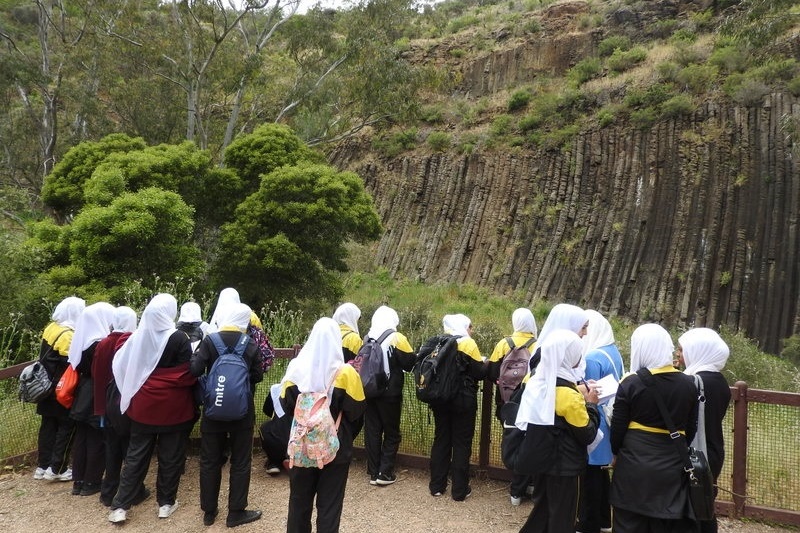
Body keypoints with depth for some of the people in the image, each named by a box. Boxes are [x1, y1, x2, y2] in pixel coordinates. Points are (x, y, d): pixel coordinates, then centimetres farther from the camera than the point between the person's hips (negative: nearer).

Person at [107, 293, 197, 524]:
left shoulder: (137, 336, -2)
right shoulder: (179, 338, -16)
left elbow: (120, 365, 7)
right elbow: (188, 374, -14)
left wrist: (131, 393, 18)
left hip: (143, 406, 4)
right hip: (173, 407, -4)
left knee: (136, 455, 14)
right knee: (171, 456, 10)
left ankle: (120, 506, 16)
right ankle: (166, 503, 20)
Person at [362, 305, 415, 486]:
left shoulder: (367, 338, 5)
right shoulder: (396, 338, -10)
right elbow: (410, 363, -11)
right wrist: (416, 355, 10)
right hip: (390, 394, -4)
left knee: (372, 432, 10)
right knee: (391, 433, 8)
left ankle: (373, 472, 15)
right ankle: (385, 473, 7)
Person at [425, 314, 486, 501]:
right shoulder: (468, 344, -11)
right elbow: (480, 372, -12)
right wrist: (484, 363, 8)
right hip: (463, 400, -5)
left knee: (441, 440, 14)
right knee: (462, 443, 4)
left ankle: (437, 485, 21)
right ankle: (460, 490, 10)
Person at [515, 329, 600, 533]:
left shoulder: (537, 382, 0)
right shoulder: (569, 394, -23)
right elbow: (587, 435, -17)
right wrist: (590, 404, -5)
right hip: (564, 465, -7)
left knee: (542, 512, 22)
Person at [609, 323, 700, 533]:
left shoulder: (631, 383, -12)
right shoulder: (689, 384, -2)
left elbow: (617, 428, -6)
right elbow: (691, 429, 7)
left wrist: (616, 453, 13)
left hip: (634, 465, -3)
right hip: (672, 467, 3)